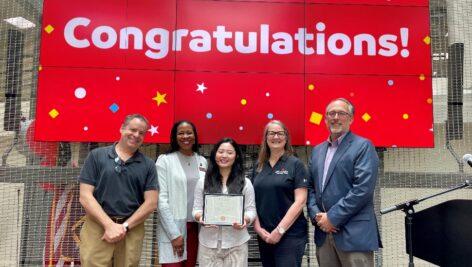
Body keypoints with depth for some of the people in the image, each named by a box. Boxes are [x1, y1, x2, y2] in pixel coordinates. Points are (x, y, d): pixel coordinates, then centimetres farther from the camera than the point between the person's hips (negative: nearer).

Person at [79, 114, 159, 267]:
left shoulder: (148, 165, 5)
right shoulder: (96, 156, 1)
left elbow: (151, 203, 0)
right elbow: (85, 197, -4)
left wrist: (125, 226, -10)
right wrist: (110, 225, -13)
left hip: (131, 231, 2)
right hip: (97, 227, -1)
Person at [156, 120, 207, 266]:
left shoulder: (202, 161, 8)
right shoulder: (165, 160, -5)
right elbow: (161, 199, -9)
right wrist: (174, 234, -13)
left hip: (196, 226, 4)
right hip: (172, 228, -4)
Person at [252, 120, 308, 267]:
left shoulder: (295, 164, -4)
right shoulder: (259, 166, 8)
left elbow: (300, 201, -11)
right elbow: (252, 200, 9)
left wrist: (280, 230, -14)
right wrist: (257, 227, -3)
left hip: (290, 234, -4)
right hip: (264, 235, 4)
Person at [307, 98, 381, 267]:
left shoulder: (363, 146, -4)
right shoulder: (317, 150, 15)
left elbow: (363, 189, -15)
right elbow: (311, 187, 13)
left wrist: (332, 217, -15)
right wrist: (316, 215, -4)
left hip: (354, 233, -5)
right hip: (324, 232, 6)